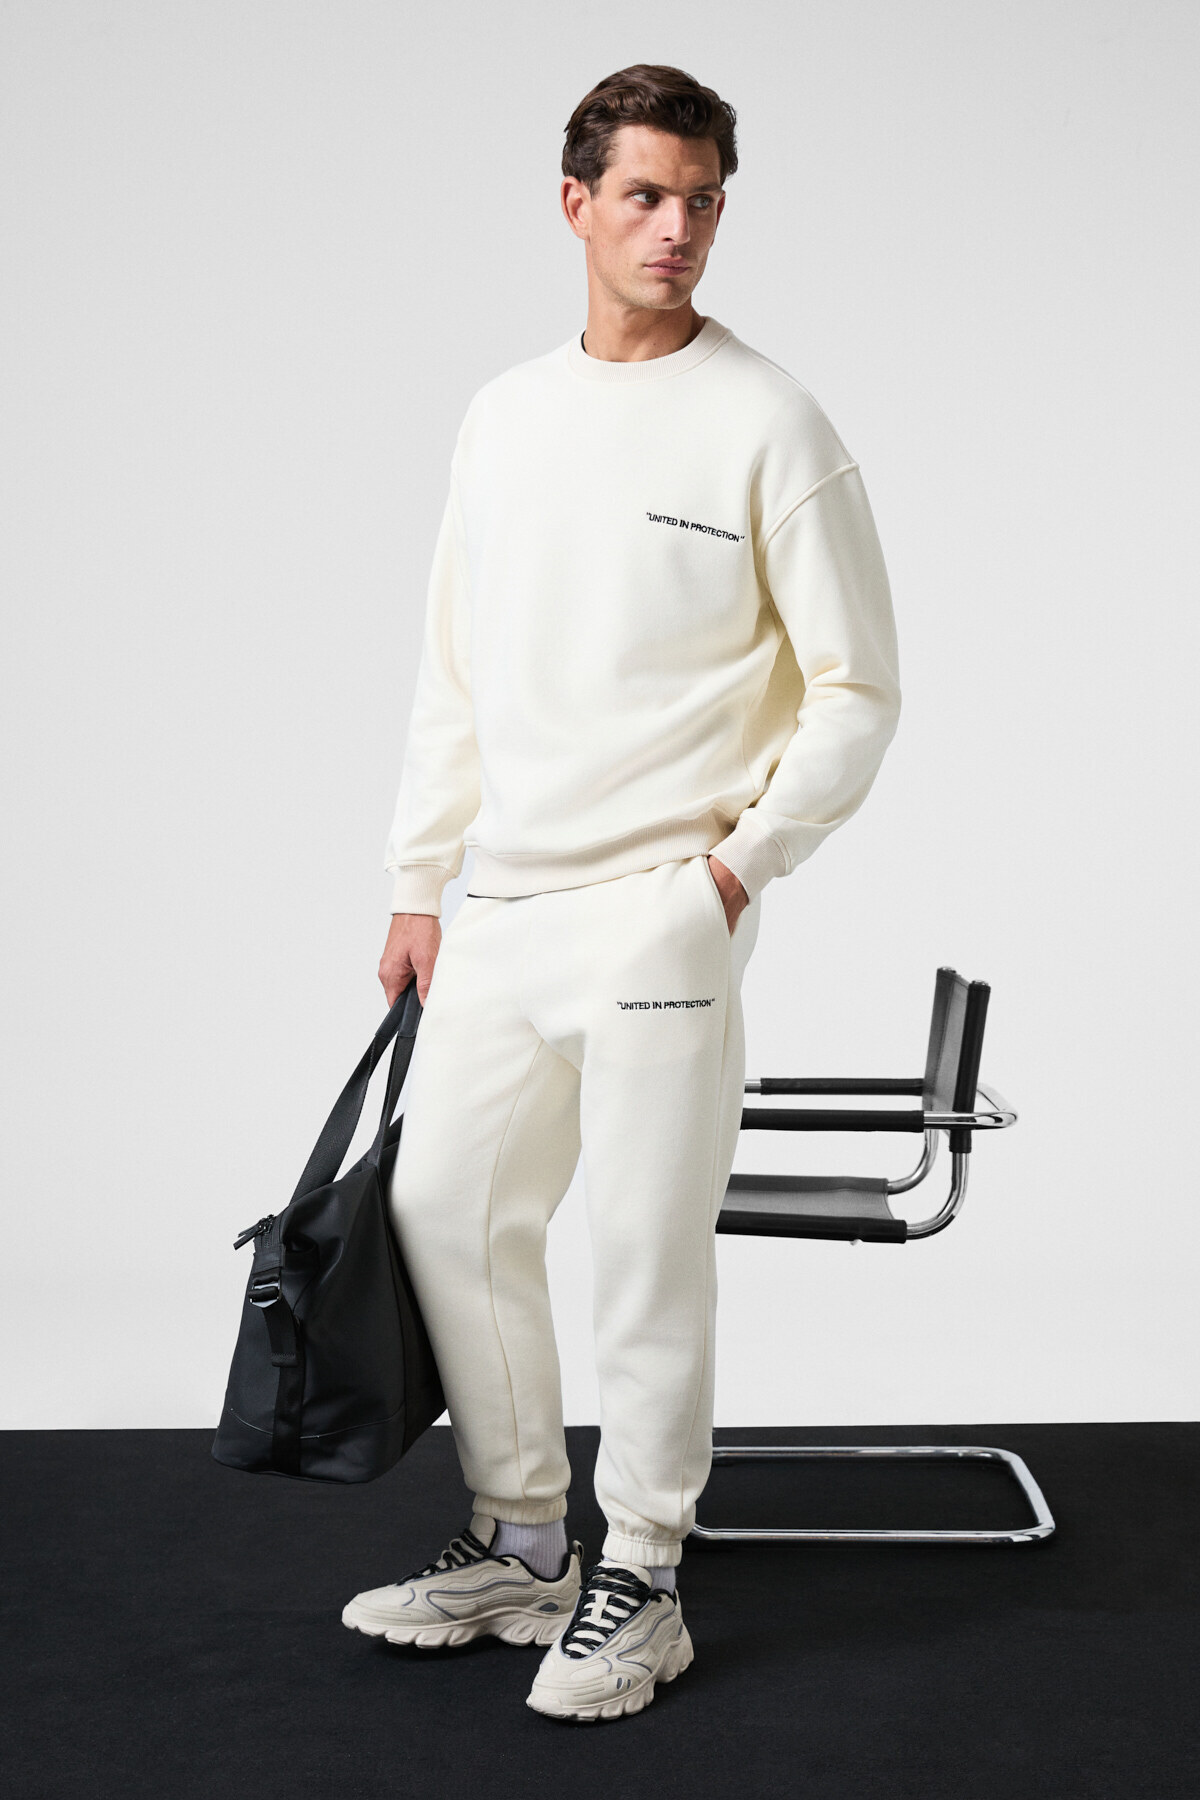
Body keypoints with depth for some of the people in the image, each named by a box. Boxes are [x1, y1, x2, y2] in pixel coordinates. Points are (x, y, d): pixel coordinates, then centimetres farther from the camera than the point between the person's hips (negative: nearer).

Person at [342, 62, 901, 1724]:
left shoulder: (768, 423, -5)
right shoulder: (502, 417, 12)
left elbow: (856, 690, -5)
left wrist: (737, 863, -12)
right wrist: (419, 880, 14)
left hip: (660, 916, -6)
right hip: (501, 909, 7)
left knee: (648, 1249, -1)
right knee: (447, 1208, 12)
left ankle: (639, 1585, 16)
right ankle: (520, 1541, 28)